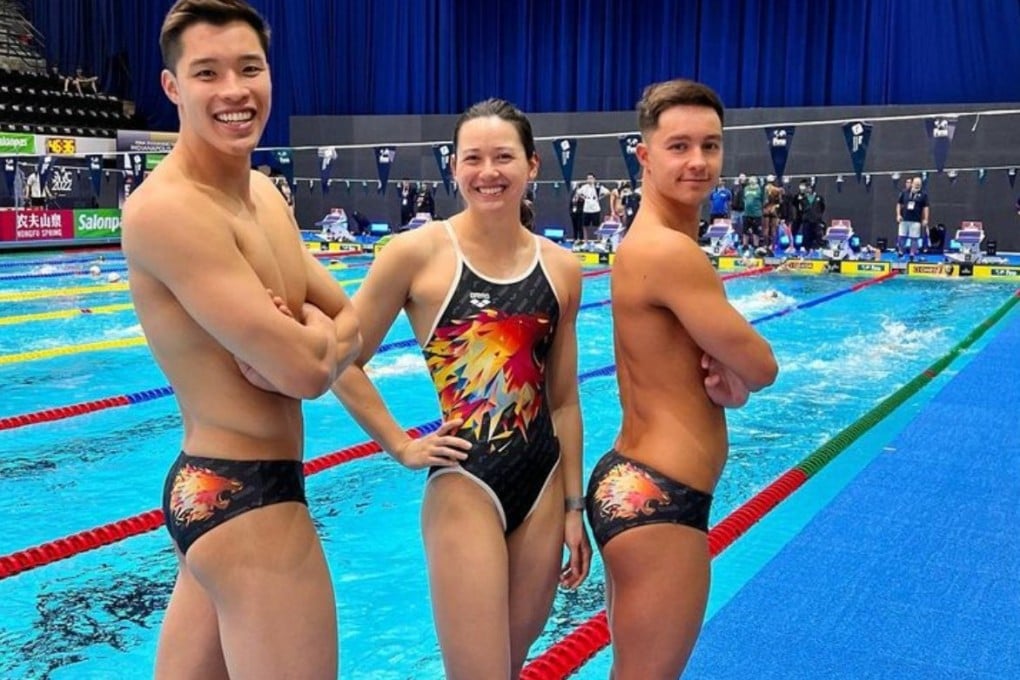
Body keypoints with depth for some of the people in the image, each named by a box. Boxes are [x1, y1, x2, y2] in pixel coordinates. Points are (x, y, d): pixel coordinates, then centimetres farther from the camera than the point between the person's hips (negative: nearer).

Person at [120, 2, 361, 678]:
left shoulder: (264, 192, 9)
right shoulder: (169, 208, -20)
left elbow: (354, 322, 8)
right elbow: (304, 372, -25)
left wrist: (297, 342, -13)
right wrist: (317, 329, -3)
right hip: (247, 498, -9)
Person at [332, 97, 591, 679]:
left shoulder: (561, 267, 3)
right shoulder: (418, 252, -10)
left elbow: (563, 400, 9)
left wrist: (574, 505, 10)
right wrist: (401, 447, -5)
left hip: (544, 484, 5)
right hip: (464, 486, -5)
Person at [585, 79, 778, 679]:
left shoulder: (649, 242, 12)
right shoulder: (672, 251, -20)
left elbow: (732, 358, 15)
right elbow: (762, 367, -15)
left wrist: (725, 373, -7)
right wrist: (735, 374, 6)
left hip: (637, 484, 10)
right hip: (657, 499, -10)